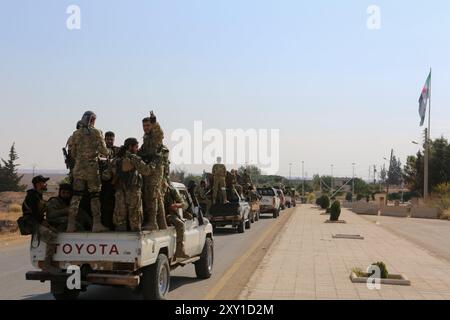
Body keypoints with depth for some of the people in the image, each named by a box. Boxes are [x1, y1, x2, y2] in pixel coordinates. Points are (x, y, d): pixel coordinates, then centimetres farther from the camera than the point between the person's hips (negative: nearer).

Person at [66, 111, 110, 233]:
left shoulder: (76, 134, 7)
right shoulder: (96, 132, -4)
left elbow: (73, 153, 10)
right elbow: (103, 151, -8)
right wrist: (108, 153, 14)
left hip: (78, 167, 4)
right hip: (92, 167, -4)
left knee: (76, 195, 6)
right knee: (95, 195, 1)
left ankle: (71, 225, 5)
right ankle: (96, 224, -2)